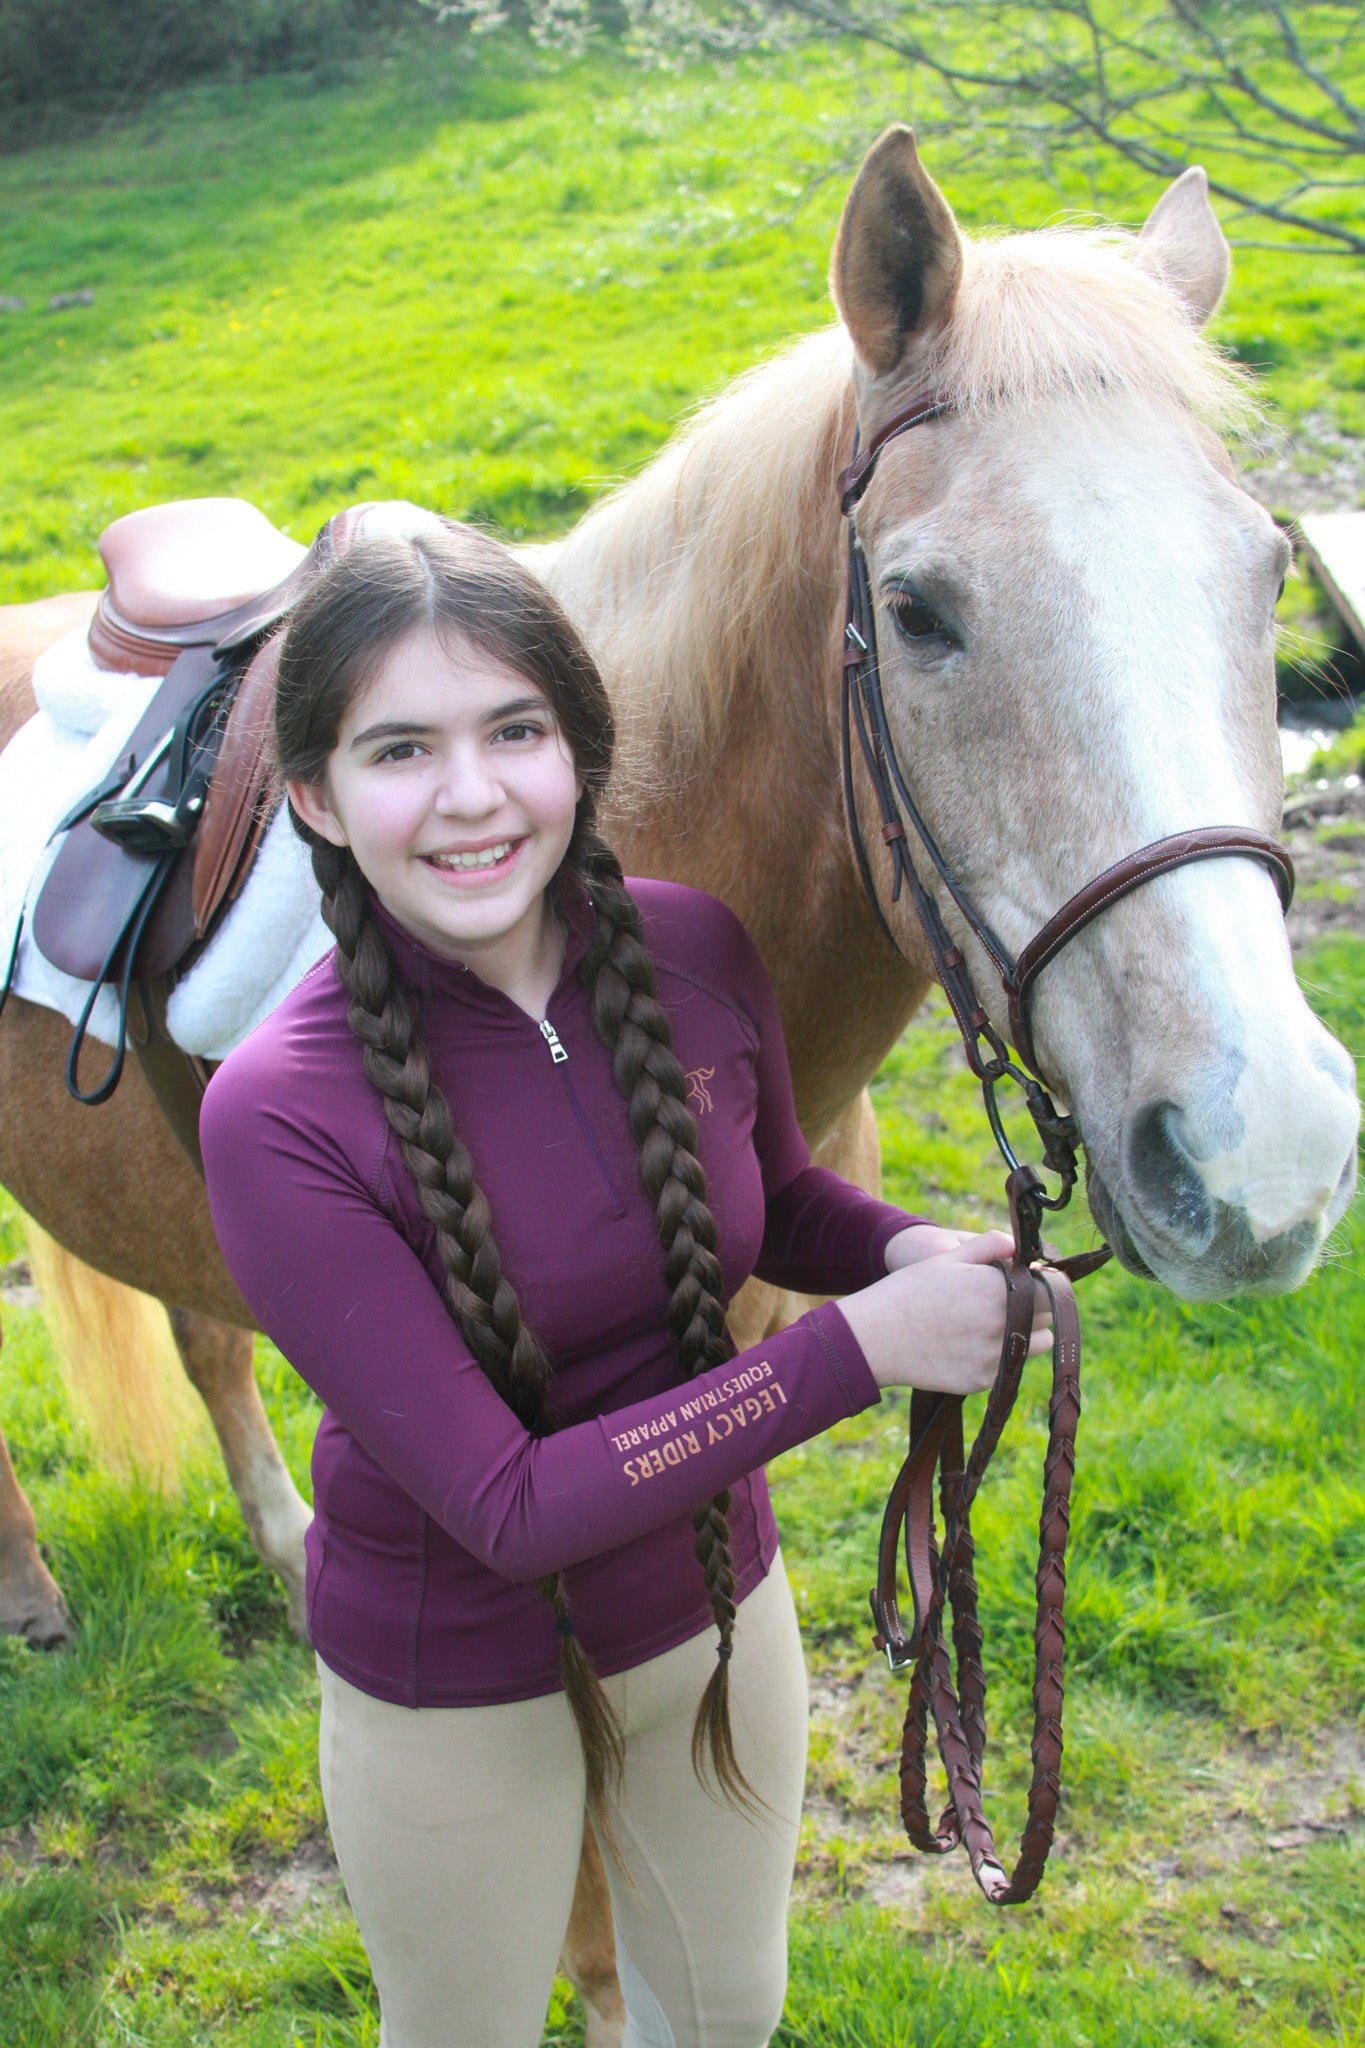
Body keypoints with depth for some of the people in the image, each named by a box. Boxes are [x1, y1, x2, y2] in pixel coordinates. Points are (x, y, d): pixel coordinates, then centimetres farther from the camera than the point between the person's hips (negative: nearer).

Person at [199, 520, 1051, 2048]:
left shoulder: (695, 953, -16)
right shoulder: (281, 1113, -29)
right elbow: (503, 1504, -30)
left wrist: (905, 1251, -18)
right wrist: (858, 1348, -32)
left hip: (718, 1604, 4)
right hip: (459, 1686, -3)